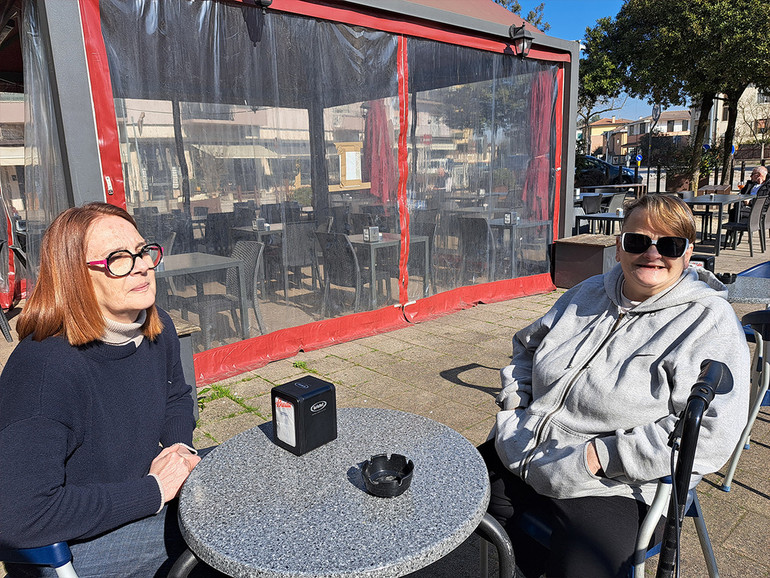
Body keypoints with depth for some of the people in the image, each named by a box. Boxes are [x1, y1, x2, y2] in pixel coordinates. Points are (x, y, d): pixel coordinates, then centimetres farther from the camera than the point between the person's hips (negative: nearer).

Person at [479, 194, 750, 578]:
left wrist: (602, 456, -20)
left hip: (610, 490, -5)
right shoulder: (588, 293, 10)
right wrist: (514, 399, 6)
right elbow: (526, 345, 24)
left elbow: (711, 435, -17)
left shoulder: (710, 322, -8)